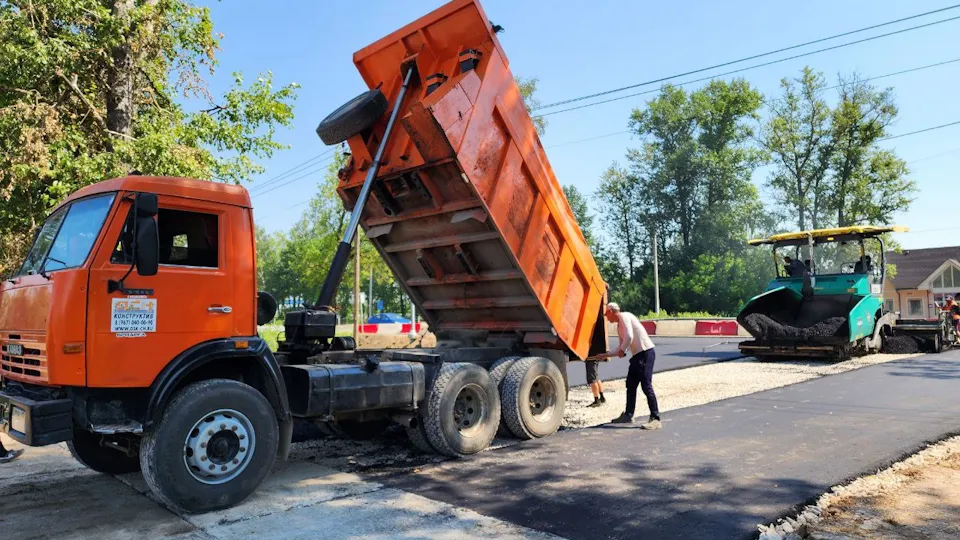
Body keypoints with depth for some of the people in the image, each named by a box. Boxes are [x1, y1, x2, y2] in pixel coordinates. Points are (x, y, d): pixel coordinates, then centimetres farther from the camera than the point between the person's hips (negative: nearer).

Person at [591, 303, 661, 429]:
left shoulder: (624, 316, -8)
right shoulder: (619, 326, 20)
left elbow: (629, 337, -21)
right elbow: (621, 349, 25)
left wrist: (622, 350, -7)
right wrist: (605, 355, 28)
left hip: (645, 352, -10)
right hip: (637, 355, 10)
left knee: (646, 386, -12)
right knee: (630, 385, 15)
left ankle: (655, 419, -11)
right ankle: (628, 415, 26)